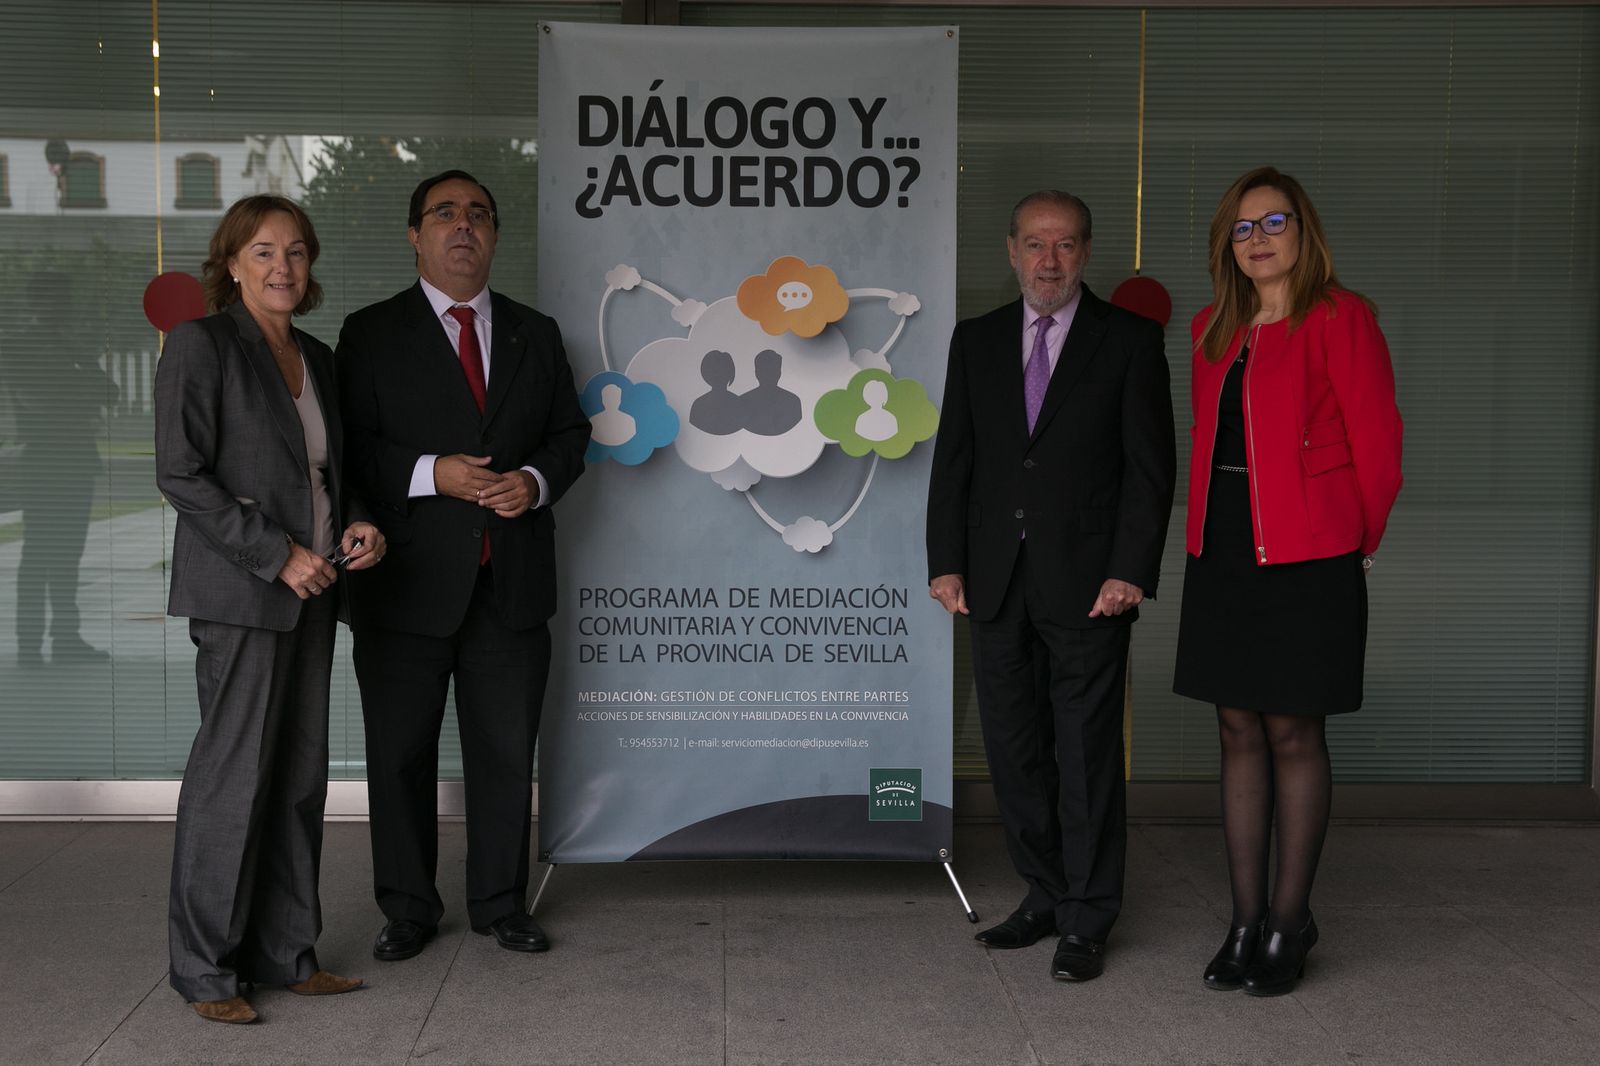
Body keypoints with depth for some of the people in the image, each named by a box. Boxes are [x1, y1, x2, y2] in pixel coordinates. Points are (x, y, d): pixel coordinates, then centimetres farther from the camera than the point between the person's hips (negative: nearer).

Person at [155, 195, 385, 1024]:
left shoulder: (314, 356, 15)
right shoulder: (202, 344, -6)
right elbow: (180, 474, -12)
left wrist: (358, 523, 2)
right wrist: (276, 553, -16)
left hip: (310, 590, 7)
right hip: (241, 591, -7)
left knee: (301, 776, 8)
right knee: (234, 776, -4)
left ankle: (284, 953, 18)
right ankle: (205, 969, 9)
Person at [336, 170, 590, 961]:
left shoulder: (534, 334, 13)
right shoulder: (371, 334, 2)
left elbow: (570, 434, 13)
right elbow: (349, 449, -5)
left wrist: (534, 480, -7)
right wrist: (429, 475, -18)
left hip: (513, 578, 3)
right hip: (409, 579, -2)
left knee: (506, 750, 9)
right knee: (401, 753, 6)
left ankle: (499, 903, 23)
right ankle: (407, 910, 20)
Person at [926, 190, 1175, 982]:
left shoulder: (1128, 339, 1)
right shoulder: (977, 340, 11)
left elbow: (1149, 465, -3)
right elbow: (953, 457, 10)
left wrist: (1130, 569, -11)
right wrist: (945, 562, 1)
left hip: (1086, 582, -4)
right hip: (998, 584, 4)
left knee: (1087, 756, 1)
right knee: (1014, 751, 10)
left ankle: (1086, 923, 11)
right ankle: (1045, 896, 24)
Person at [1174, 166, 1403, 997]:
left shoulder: (1338, 318, -7)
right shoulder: (1215, 330, 13)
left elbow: (1376, 444, -6)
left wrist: (1358, 538, 3)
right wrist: (1210, 530, 12)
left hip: (1306, 558, -6)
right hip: (1222, 553, 6)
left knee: (1294, 735, 1)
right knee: (1239, 732, 9)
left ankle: (1289, 922, 13)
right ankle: (1245, 920, 18)